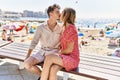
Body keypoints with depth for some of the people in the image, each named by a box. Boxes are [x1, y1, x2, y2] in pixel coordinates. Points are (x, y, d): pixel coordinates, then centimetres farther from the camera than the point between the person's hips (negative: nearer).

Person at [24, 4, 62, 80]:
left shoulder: (60, 28, -2)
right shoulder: (41, 27, -4)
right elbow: (34, 42, -2)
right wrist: (27, 57, -9)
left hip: (54, 53, -2)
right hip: (42, 52, 2)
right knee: (27, 64, -20)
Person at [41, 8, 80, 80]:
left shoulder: (71, 29, -15)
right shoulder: (66, 28, 14)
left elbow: (69, 49, -16)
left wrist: (59, 53, -1)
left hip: (72, 59, -7)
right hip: (65, 58, 7)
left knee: (49, 57, -29)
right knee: (53, 70, -25)